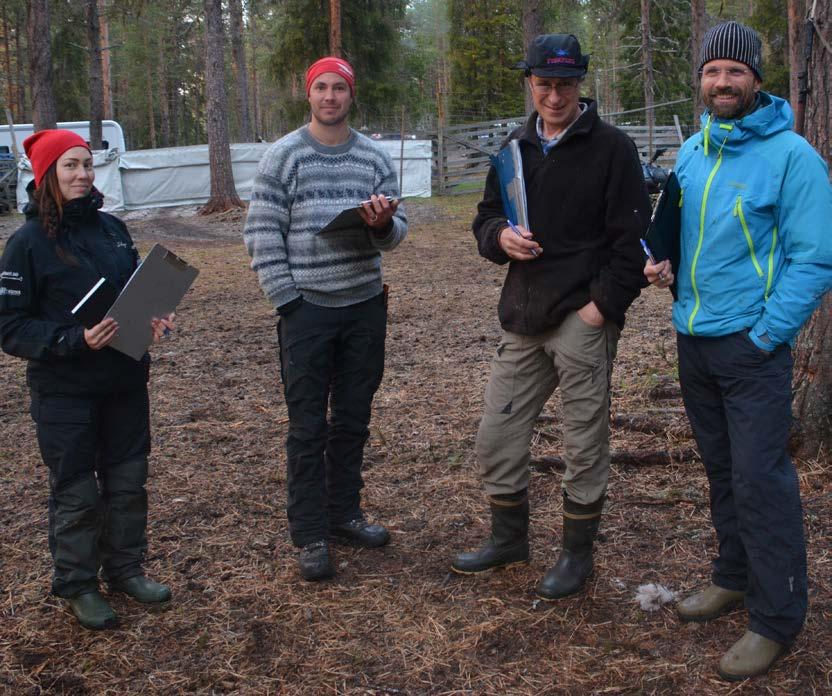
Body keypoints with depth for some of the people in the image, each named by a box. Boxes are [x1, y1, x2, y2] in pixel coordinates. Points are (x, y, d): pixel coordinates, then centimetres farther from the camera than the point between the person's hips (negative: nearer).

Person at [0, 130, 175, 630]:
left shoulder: (112, 228, 3)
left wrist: (155, 318, -6)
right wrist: (74, 339, -24)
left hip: (126, 382, 5)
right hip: (65, 392, -5)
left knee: (129, 481, 14)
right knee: (77, 493, 6)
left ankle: (126, 569, 32)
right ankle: (77, 585, 25)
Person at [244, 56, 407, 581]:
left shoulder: (374, 157, 7)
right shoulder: (284, 156, -2)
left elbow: (396, 233, 7)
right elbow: (262, 235, -5)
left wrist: (382, 223, -17)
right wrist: (287, 300, -10)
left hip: (365, 305, 4)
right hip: (307, 308, -3)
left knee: (353, 420, 13)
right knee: (308, 426, 1)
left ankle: (344, 513, 28)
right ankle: (310, 535, 10)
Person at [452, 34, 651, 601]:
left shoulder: (612, 148, -6)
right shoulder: (515, 149, 12)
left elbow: (632, 239, -9)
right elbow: (485, 219, 16)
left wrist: (603, 306, -16)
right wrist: (500, 236, -7)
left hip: (585, 321, -6)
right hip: (524, 320, 6)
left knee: (586, 446, 5)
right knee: (497, 438, 11)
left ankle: (578, 553, 23)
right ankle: (509, 538, 32)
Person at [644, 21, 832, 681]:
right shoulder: (692, 151, 8)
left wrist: (764, 335, -17)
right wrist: (667, 264, 1)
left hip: (753, 347, -6)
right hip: (693, 340, 7)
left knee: (760, 480, -4)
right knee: (722, 469, 17)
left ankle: (777, 617, 9)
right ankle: (735, 577, 34)